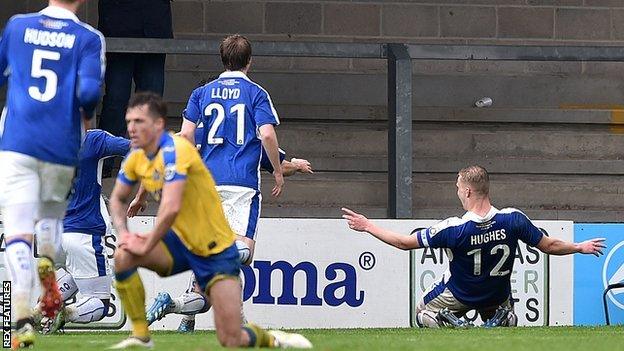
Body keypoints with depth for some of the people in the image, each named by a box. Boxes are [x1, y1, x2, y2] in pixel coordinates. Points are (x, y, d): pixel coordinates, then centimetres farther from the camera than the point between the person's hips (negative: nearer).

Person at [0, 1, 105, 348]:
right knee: (52, 209, 29)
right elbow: (89, 90, -12)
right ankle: (48, 259, -2)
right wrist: (86, 116, 9)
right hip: (62, 147, 0)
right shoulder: (89, 38, -1)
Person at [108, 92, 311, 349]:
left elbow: (171, 208, -33)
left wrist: (146, 246, -22)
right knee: (123, 257, -20)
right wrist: (123, 232, -3)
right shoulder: (136, 157, 1)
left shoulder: (174, 150, -24)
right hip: (179, 242, 7)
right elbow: (118, 198, 16)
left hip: (215, 251, -7)